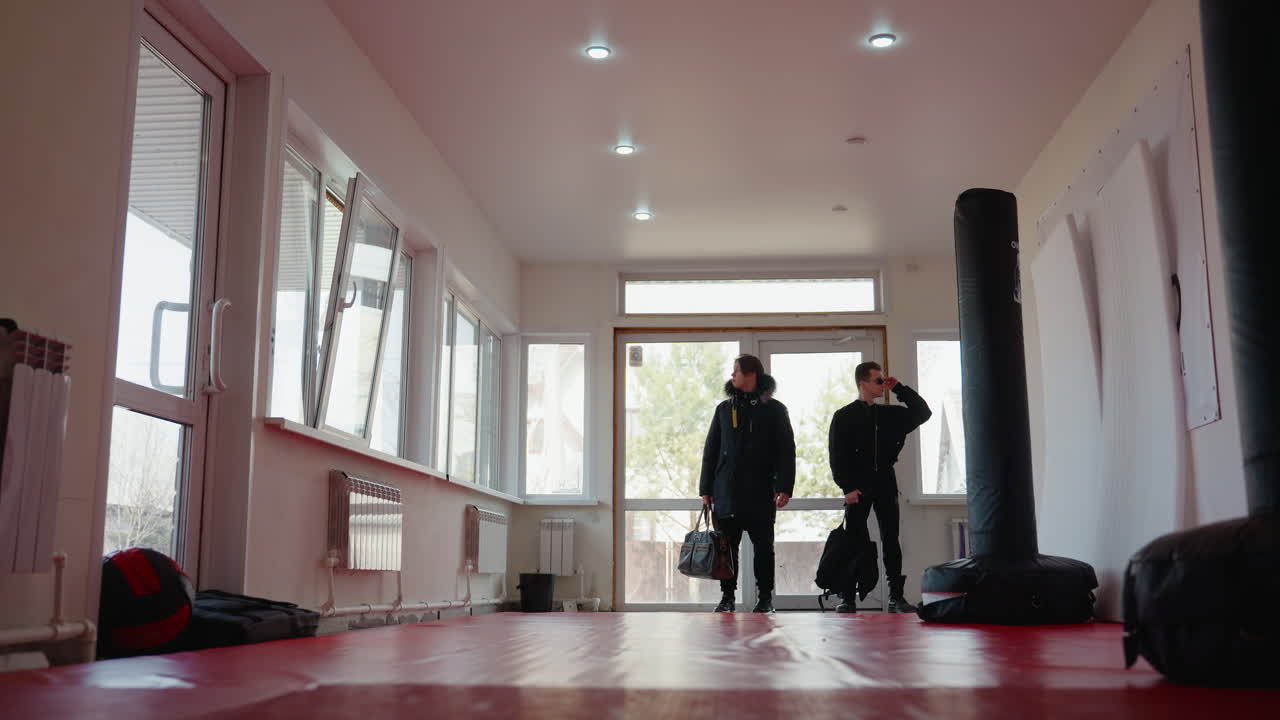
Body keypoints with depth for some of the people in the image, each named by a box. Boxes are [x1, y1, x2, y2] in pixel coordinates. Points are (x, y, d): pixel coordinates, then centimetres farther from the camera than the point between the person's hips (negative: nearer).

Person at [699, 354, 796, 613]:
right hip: (726, 493, 3)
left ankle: (765, 597, 11)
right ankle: (727, 597, 11)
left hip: (761, 494, -3)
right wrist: (706, 488, 7)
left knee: (763, 547, 3)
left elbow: (786, 451, 0)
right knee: (726, 546, 4)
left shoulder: (774, 409, 4)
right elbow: (710, 450, 13)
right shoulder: (724, 409, 14)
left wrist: (784, 488, -10)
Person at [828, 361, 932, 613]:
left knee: (891, 541, 3)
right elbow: (837, 456, -5)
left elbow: (923, 412, 10)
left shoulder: (889, 414, 14)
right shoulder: (843, 417, 1)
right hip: (858, 488, -4)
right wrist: (847, 487, -14)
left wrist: (899, 388, 5)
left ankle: (896, 597, 7)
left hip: (885, 485, 4)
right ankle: (846, 597, 2)